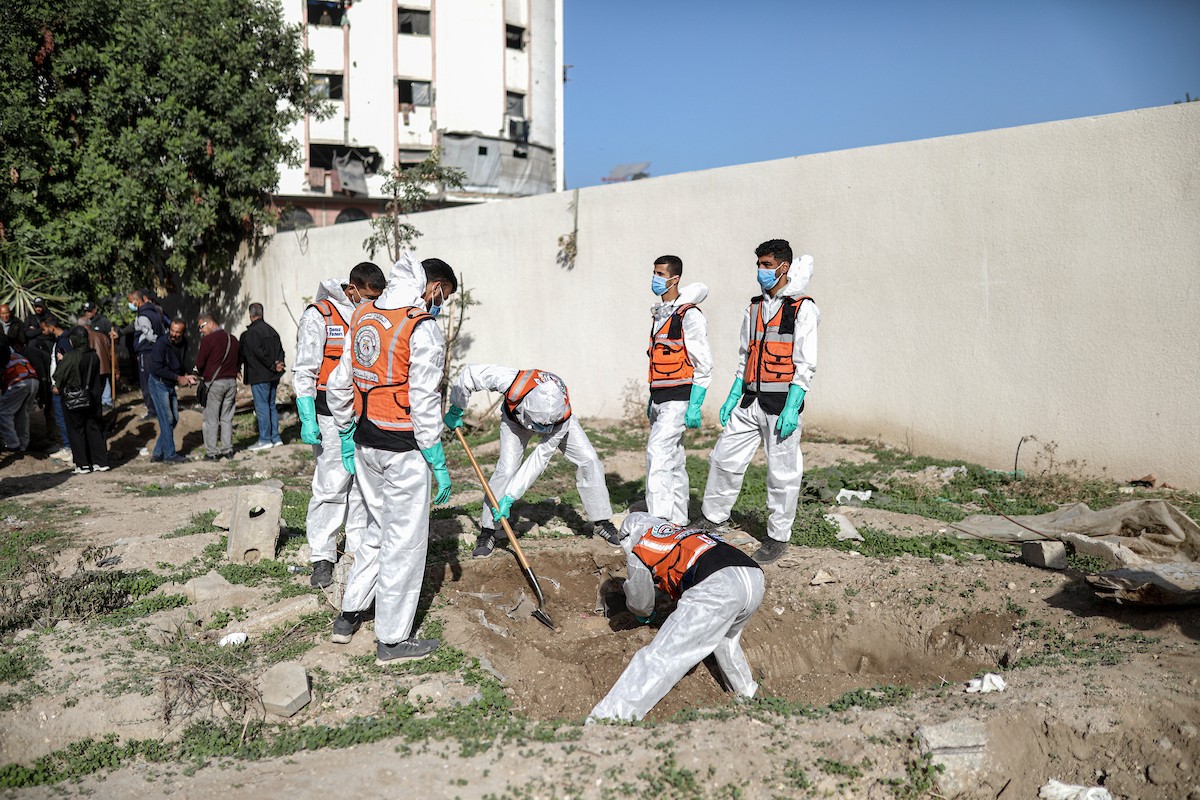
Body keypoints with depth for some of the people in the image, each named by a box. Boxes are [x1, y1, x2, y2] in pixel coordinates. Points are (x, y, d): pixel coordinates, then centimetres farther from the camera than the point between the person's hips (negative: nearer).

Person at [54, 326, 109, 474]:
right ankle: (101, 462, 12)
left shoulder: (70, 357, -18)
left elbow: (58, 376, -9)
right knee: (94, 429, 12)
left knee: (76, 431, 6)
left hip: (73, 400, -5)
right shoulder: (94, 355, -3)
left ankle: (82, 465, 8)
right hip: (91, 399, 5)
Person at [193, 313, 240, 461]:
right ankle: (227, 450, 13)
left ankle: (211, 452, 2)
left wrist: (201, 373, 13)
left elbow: (200, 363, -7)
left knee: (211, 419, 2)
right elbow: (238, 359, 14)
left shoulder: (208, 339, -10)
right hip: (231, 381, 6)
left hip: (214, 382, -5)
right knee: (227, 418, 12)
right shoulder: (233, 339, 8)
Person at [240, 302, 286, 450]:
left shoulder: (250, 333, -13)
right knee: (271, 406, 14)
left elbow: (259, 353, -19)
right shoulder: (271, 330, 13)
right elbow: (280, 350, 9)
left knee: (262, 407, -4)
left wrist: (273, 366, -10)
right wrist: (279, 364, -4)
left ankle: (265, 440, -2)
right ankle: (275, 438, 15)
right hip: (273, 377, 8)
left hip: (259, 376, -8)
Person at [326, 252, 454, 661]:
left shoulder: (363, 316, 8)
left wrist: (347, 435, 20)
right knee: (404, 540, 4)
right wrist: (438, 462, -12)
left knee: (377, 528, 23)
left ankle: (348, 615, 31)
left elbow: (338, 385, 11)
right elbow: (424, 402, -18)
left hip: (365, 442, 8)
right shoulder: (423, 328, -15)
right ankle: (392, 639, 12)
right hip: (402, 449, -8)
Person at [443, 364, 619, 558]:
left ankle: (601, 522, 5)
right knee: (506, 468, -21)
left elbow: (541, 457, -36)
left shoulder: (563, 416, -42)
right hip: (515, 417, 0)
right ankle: (487, 531, -8)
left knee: (589, 460, -12)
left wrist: (510, 497, -37)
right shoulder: (511, 381, -46)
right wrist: (456, 411, -19)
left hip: (556, 418, 1)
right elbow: (469, 373, -31)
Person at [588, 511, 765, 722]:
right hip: (755, 578, 7)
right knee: (726, 637, 36)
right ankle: (747, 695, 47)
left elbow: (640, 604, 32)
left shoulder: (638, 549, 20)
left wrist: (646, 614, 54)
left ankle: (607, 718, -16)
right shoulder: (688, 531, 37)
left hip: (717, 585, -7)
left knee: (660, 656, -9)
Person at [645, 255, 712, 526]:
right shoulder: (659, 314, 15)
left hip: (678, 398, -9)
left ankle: (658, 519, -16)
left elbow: (704, 366, -13)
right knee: (673, 459, 13)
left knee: (658, 453, -16)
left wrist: (695, 407, -17)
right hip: (661, 398, 9)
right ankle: (678, 519, 21)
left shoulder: (689, 315, -12)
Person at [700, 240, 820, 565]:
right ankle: (712, 519, 22)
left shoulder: (802, 308, -5)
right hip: (751, 401, 6)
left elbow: (806, 364, -10)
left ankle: (778, 537, 13)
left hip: (783, 403, -6)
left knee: (782, 472, 1)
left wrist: (792, 408, -16)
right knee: (724, 458, 7)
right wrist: (732, 398, 14)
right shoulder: (754, 308, 15)